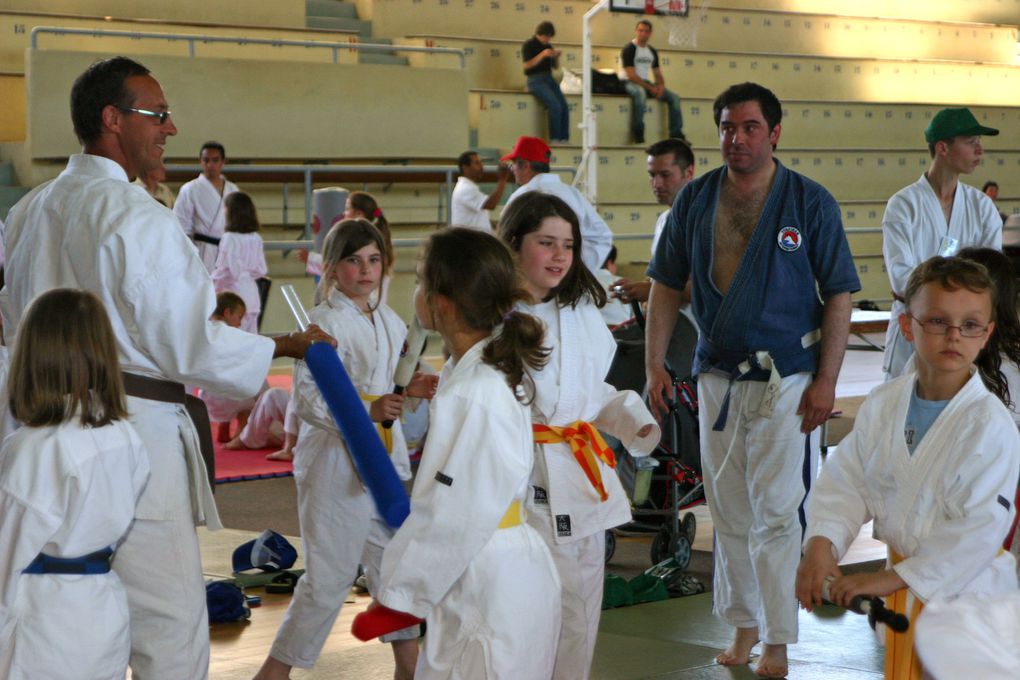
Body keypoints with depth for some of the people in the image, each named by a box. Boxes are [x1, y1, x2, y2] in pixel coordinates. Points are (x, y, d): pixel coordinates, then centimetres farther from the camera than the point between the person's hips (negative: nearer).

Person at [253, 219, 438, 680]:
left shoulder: (389, 321, 9)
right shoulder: (324, 322, -14)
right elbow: (307, 400, -19)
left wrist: (408, 390, -2)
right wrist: (368, 410, -30)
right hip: (335, 457, -7)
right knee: (330, 575, -3)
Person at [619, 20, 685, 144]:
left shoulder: (652, 52, 14)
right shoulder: (629, 49, -9)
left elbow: (658, 74, 16)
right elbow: (631, 75, -16)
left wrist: (661, 86, -7)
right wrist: (650, 88, -20)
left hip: (645, 83, 8)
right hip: (629, 83, -7)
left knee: (673, 97, -6)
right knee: (640, 93, -42)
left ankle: (676, 134, -7)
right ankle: (637, 133, -38)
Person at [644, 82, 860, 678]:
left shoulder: (810, 202, -6)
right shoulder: (695, 200, 3)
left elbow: (839, 295, -4)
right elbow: (668, 286, 9)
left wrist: (826, 381, -10)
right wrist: (655, 364, 2)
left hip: (787, 380, -4)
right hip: (718, 377, 4)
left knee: (777, 512, -3)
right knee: (728, 510, 12)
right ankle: (743, 623, 27)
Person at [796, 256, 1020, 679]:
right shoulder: (883, 405, -2)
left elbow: (978, 528, -24)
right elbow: (846, 482, 1)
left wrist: (891, 579, -24)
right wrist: (820, 543, -18)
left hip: (964, 588, -5)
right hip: (903, 589, 5)